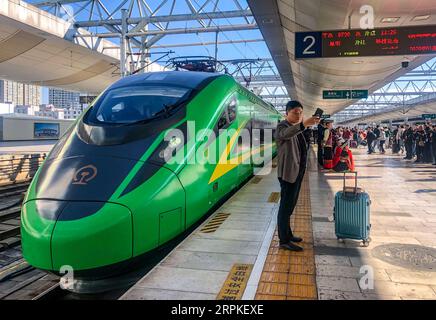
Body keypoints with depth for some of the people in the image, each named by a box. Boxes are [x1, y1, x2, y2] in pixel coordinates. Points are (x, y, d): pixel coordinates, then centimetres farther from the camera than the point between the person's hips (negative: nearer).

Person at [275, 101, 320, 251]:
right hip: (288, 172, -9)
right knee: (286, 206, -5)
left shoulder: (297, 128, 15)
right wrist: (304, 124, -53)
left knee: (290, 205, 16)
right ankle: (284, 241, 2)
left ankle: (288, 234, 28)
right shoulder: (282, 126, -13)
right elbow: (286, 134, -39)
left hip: (298, 172, 9)